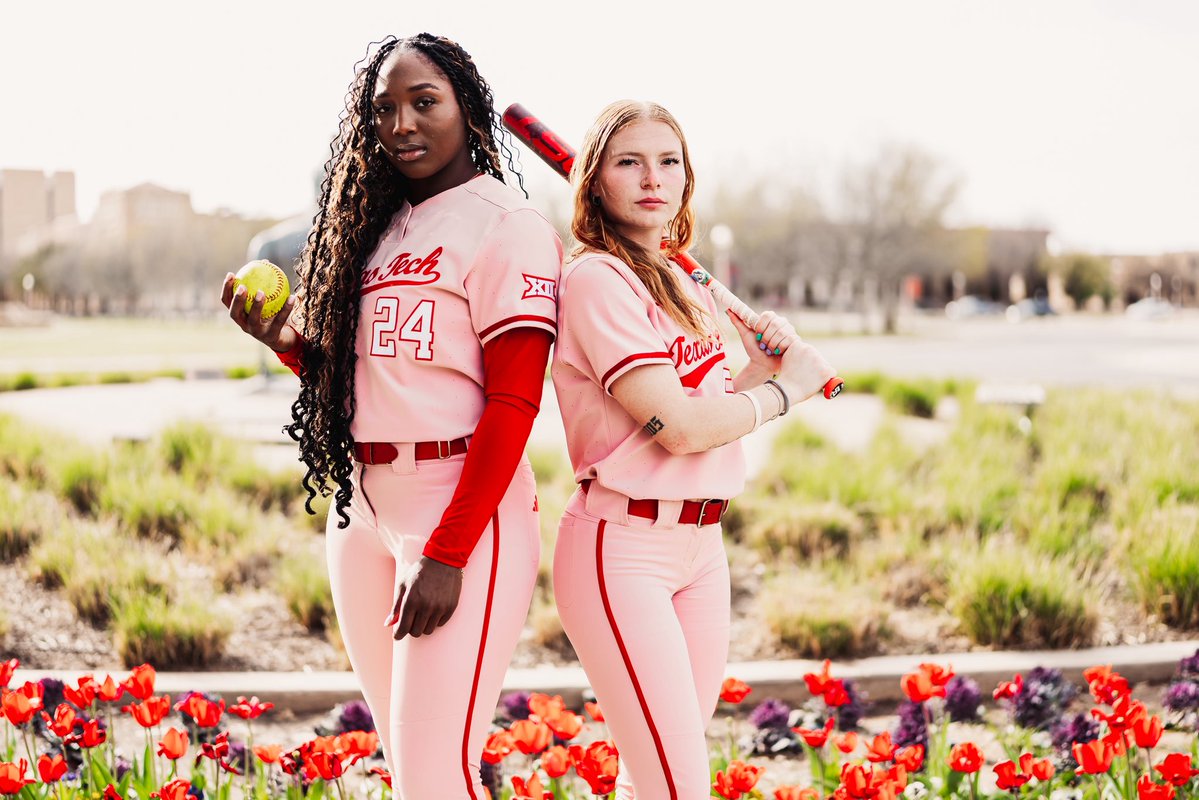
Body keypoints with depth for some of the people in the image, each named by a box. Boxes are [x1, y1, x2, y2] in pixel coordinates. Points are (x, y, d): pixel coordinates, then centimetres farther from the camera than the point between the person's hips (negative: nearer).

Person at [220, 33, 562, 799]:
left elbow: (513, 405, -13)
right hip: (363, 512, 7)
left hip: (466, 512, -7)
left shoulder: (508, 227, -6)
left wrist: (447, 554, -19)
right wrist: (284, 340, -1)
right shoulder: (375, 226, 15)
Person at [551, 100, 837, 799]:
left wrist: (759, 368, 2)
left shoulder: (682, 284, 14)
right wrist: (785, 388, -6)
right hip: (623, 549, -8)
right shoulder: (596, 277, -12)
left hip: (702, 544, 8)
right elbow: (677, 426, -20)